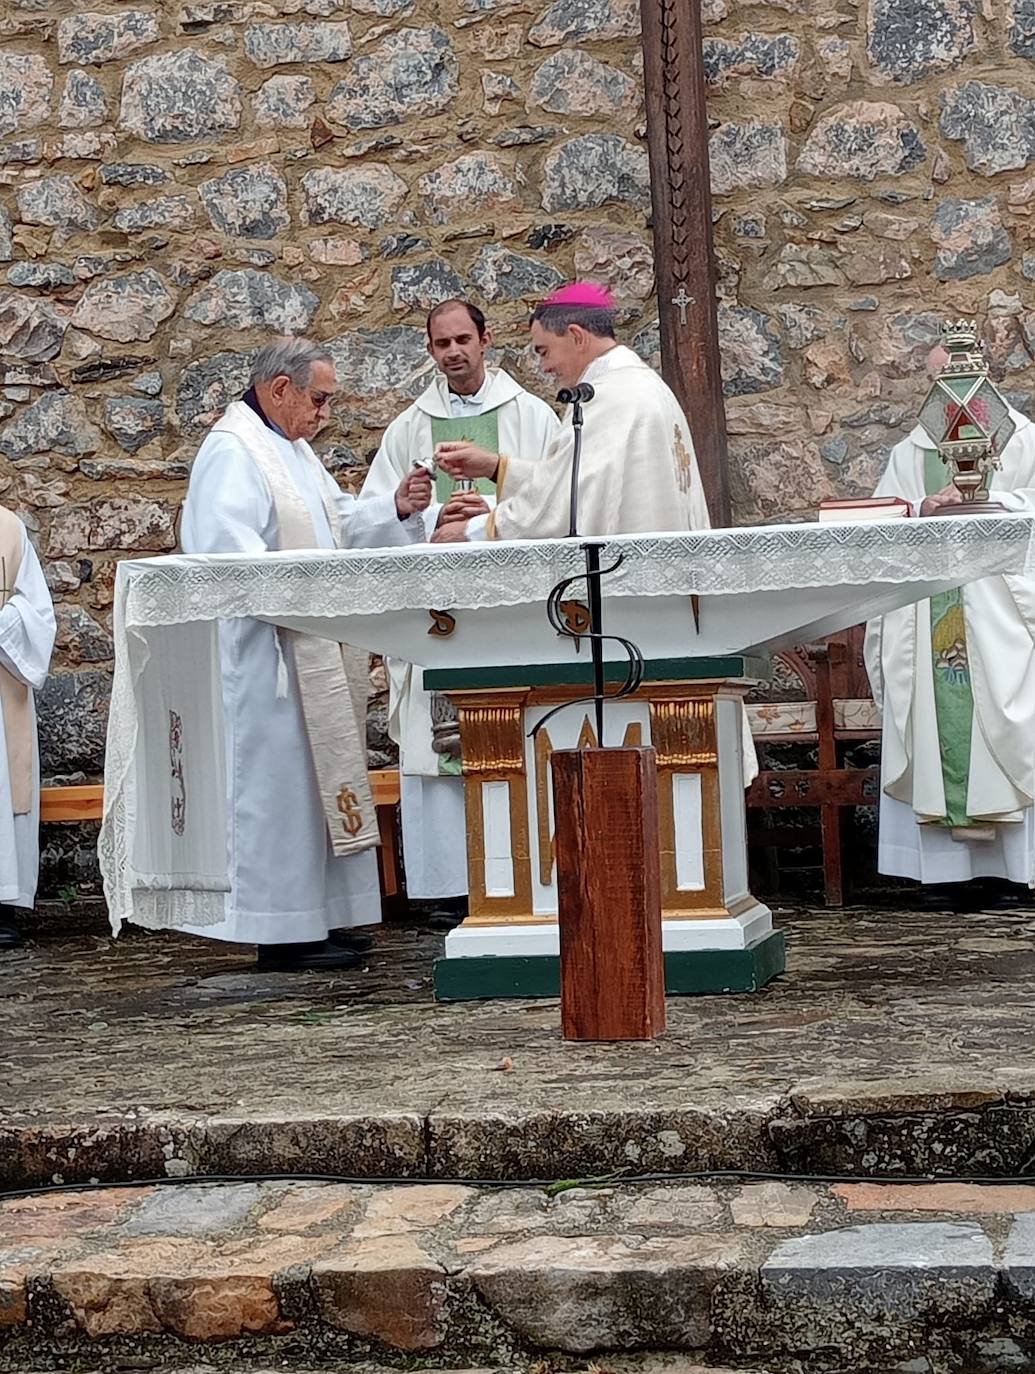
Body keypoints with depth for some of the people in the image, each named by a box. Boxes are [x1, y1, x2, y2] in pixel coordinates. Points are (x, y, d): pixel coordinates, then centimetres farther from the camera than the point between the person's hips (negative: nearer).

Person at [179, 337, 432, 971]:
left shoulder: (292, 449, 19)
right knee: (278, 781, -6)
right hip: (266, 651, -10)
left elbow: (340, 521, 22)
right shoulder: (233, 452, -13)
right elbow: (226, 544, -24)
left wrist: (396, 508, 7)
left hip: (313, 653, 10)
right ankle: (280, 929, -1)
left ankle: (314, 917, 19)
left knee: (313, 780, 12)